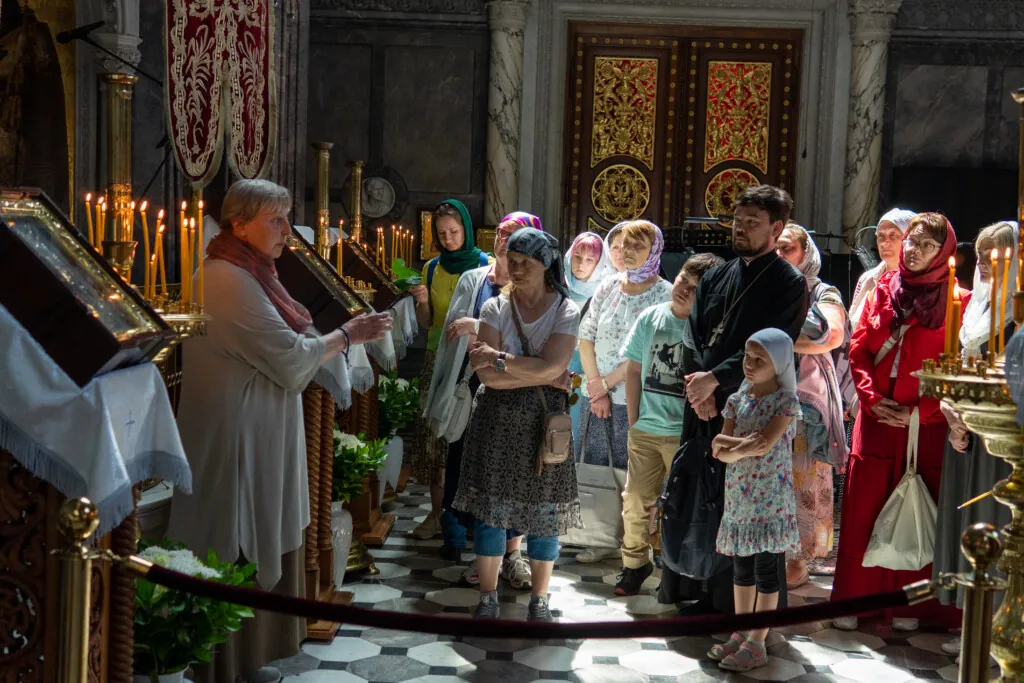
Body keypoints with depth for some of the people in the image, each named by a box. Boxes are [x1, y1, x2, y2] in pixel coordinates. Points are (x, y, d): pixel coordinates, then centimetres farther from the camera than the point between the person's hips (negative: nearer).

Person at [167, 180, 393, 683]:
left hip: (255, 436, 10)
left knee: (256, 545, 16)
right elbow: (289, 358, -18)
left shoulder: (244, 274, 12)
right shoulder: (231, 280, -20)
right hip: (238, 441, -10)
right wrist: (349, 334, -8)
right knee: (240, 554, 1)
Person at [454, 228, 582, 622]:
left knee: (544, 511, 5)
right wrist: (542, 378, -14)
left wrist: (498, 358, -13)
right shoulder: (495, 308, 0)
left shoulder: (566, 311, -3)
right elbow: (486, 374, -11)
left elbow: (550, 366, -17)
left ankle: (539, 598, 21)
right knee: (491, 506, 3)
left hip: (544, 422, -1)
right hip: (497, 419, 1)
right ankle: (488, 596, 19)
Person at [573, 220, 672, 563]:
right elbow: (586, 338, 6)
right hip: (596, 396, 5)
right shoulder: (607, 288, 8)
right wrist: (596, 386, -5)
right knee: (591, 469, 8)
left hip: (633, 400, -5)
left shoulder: (665, 295, -6)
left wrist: (607, 382, -10)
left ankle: (625, 540, 14)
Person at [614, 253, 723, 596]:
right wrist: (633, 420, 4)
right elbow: (634, 370, 7)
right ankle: (635, 563, 29)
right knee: (635, 501, 11)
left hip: (685, 434, -3)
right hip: (645, 429, 4)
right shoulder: (650, 317, 2)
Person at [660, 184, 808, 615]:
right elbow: (692, 338, 8)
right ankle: (706, 595, 22)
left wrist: (716, 379, -19)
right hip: (705, 409, 6)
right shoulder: (715, 278, 15)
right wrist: (699, 386, -8)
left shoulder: (789, 284, -2)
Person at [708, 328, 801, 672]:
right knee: (741, 566, 13)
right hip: (739, 495, 6)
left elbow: (763, 447, -23)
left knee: (765, 569, 1)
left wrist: (727, 443, -13)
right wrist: (742, 447, -19)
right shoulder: (737, 399, 5)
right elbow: (721, 453, -1)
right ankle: (740, 634, 24)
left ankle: (757, 644, 8)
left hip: (770, 497, -6)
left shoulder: (785, 401, -10)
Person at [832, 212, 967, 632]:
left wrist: (918, 411, -12)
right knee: (862, 511, 5)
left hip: (925, 426, -3)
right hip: (876, 421, 3)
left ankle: (908, 605, 17)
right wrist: (873, 399, -4)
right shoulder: (883, 291, 8)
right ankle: (853, 599, 16)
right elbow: (858, 351, 8)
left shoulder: (956, 302, -2)